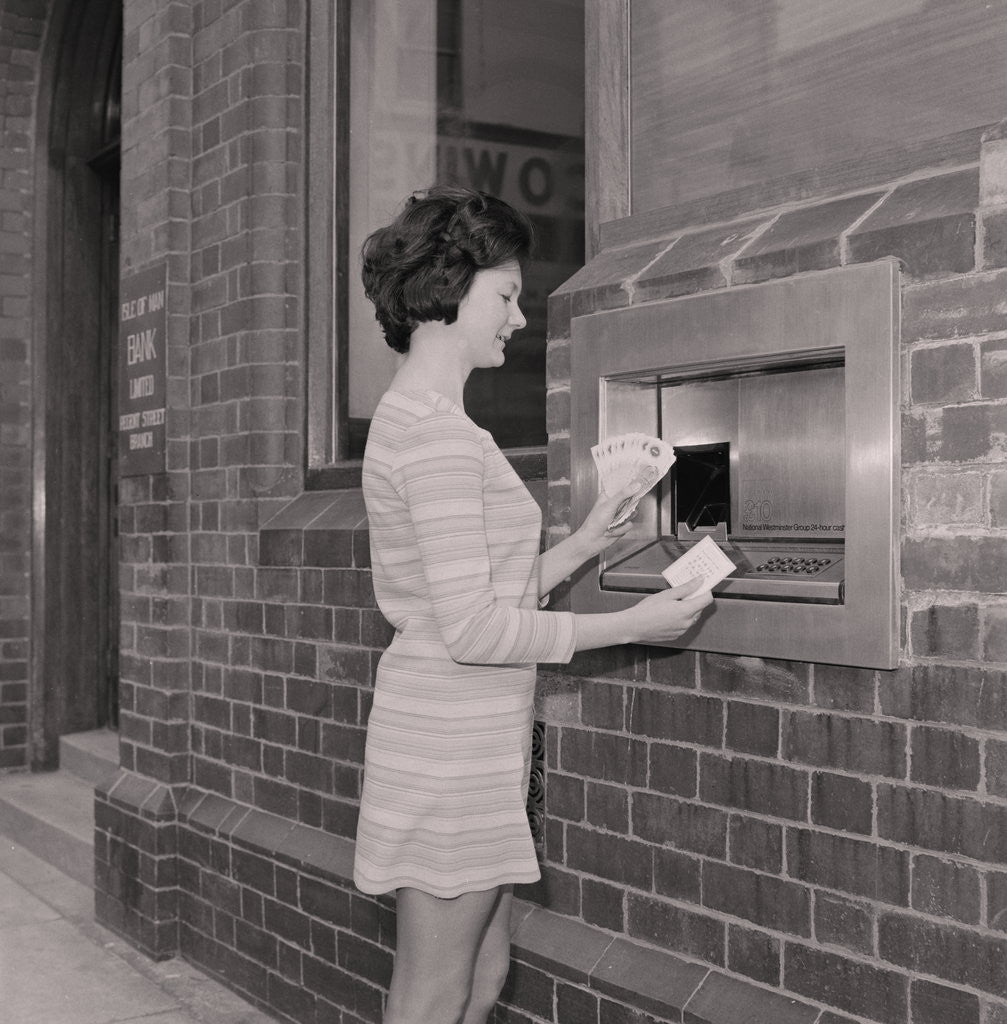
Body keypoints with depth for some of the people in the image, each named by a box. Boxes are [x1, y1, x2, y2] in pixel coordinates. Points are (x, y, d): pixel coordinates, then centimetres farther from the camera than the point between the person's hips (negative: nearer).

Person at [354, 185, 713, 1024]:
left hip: (470, 738, 10)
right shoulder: (439, 432, -17)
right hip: (451, 744, -10)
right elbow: (474, 631, -21)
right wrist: (632, 626, -14)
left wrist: (581, 548, 13)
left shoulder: (414, 416, 16)